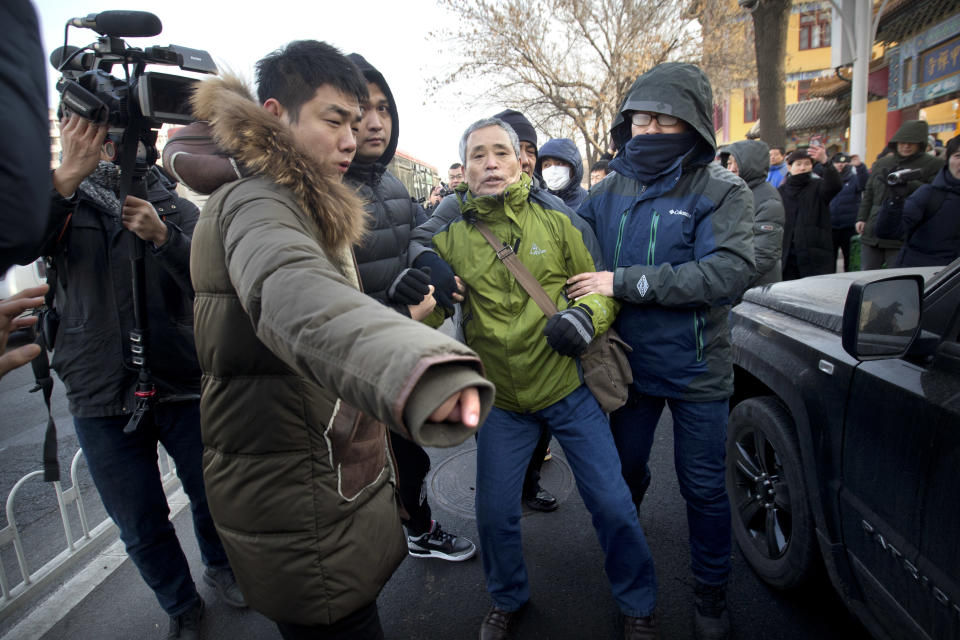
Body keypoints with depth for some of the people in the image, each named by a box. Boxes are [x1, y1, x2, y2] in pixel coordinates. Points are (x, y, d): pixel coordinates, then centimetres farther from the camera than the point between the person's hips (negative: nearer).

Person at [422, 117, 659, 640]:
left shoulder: (558, 220, -4)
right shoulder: (449, 236, -3)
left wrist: (586, 315, -21)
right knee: (495, 513, 10)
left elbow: (602, 285, 1)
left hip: (569, 387, -1)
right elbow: (432, 310, 4)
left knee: (611, 504, 4)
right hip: (501, 400, 1)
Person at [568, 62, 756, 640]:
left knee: (704, 486, 11)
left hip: (697, 371, -3)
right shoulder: (608, 192, 0)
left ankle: (712, 590, 35)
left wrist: (624, 282, -28)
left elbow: (730, 271, -26)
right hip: (628, 361, 4)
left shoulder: (723, 192, -12)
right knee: (624, 468, 22)